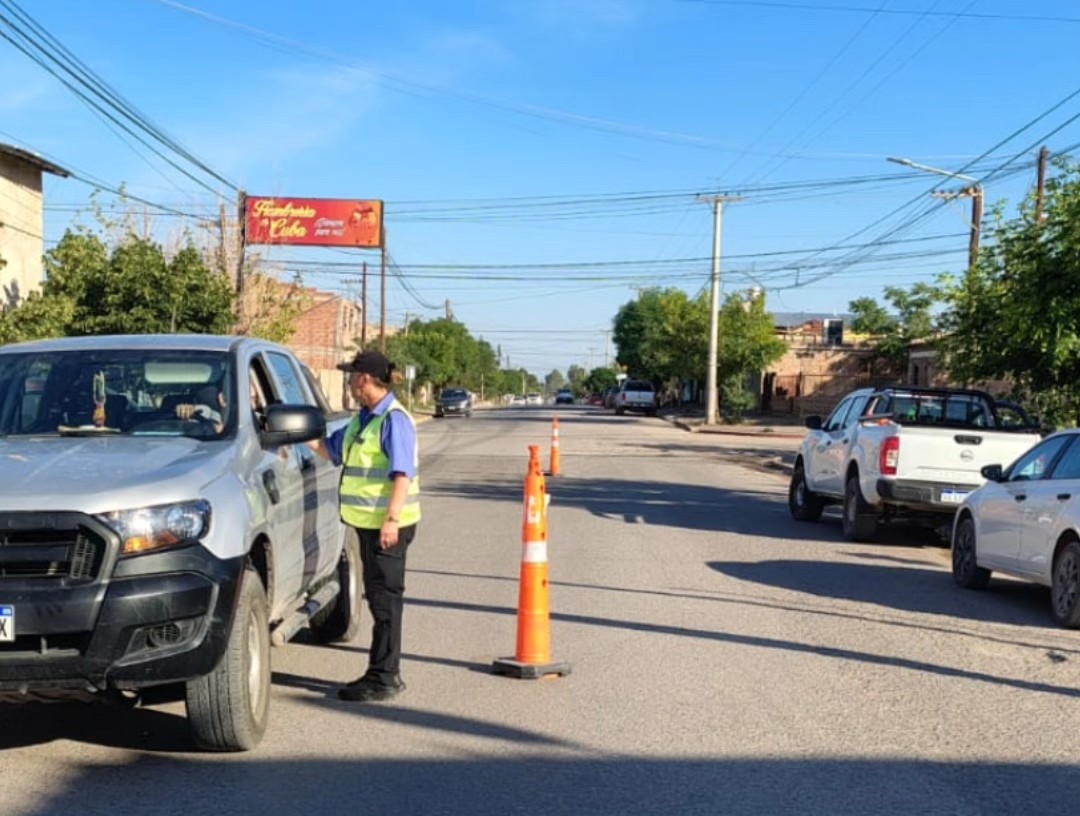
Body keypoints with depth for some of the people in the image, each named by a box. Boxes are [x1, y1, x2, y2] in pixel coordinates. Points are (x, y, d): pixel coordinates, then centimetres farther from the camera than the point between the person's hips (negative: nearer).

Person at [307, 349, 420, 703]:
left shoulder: (394, 419, -14)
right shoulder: (363, 419, 15)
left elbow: (403, 474, -20)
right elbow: (330, 448, 28)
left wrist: (391, 519, -26)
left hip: (388, 524, -9)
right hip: (368, 521, 9)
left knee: (385, 597, -4)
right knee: (378, 596, 14)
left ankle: (384, 678, 2)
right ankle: (383, 674, 23)